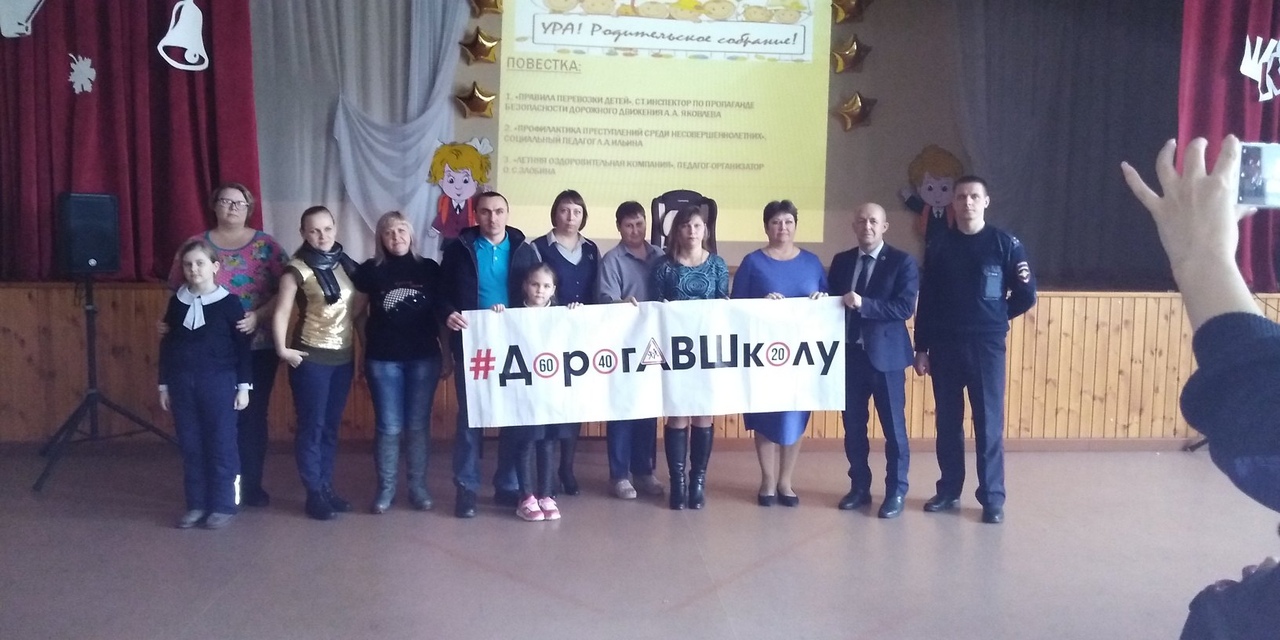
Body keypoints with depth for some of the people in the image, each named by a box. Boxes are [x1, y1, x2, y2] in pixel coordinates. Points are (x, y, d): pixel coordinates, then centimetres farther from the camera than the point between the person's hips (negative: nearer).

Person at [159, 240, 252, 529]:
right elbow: (166, 345, 12)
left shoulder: (229, 302, -4)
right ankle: (196, 505, 18)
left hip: (218, 382, -4)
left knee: (221, 446, 2)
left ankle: (223, 506, 11)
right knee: (190, 447, 8)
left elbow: (243, 346, -3)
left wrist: (243, 385, -5)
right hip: (182, 382, 4)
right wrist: (164, 385, 10)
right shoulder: (177, 302, 6)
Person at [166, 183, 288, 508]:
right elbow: (178, 294, 6)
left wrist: (258, 316, -17)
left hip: (258, 347, 0)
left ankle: (252, 484, 16)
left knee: (253, 414, 5)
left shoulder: (267, 246, 3)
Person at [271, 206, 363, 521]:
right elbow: (281, 313, -12)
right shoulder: (298, 269, -9)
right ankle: (315, 494, 9)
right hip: (311, 356, -5)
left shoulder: (346, 264, 7)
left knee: (331, 425, 12)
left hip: (343, 356, 5)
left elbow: (358, 303, 15)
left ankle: (327, 488, 22)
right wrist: (282, 349, -16)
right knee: (312, 426, 1)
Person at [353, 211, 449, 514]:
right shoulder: (370, 270, 1)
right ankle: (385, 487, 15)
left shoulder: (429, 268, 3)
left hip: (424, 358, 1)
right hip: (383, 359, -1)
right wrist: (364, 350, 4)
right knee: (388, 426, 2)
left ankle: (418, 485, 18)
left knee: (418, 425, 6)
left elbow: (441, 312, 8)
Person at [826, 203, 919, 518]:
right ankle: (859, 487, 24)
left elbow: (905, 308, -14)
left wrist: (863, 304, -23)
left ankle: (896, 492, 17)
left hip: (885, 355, -4)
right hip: (850, 354, 4)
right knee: (853, 425, 11)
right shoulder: (841, 261, 10)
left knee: (893, 426, 5)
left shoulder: (902, 261, -5)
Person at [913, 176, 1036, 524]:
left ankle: (992, 498, 10)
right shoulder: (938, 245, 5)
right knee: (947, 422, 9)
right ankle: (948, 491, 20)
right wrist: (921, 348, 3)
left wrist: (997, 317, -2)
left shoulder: (1005, 243, 0)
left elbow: (1026, 296, 5)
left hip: (986, 345, -2)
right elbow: (926, 301, 5)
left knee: (989, 422, 1)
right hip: (944, 345, 2)